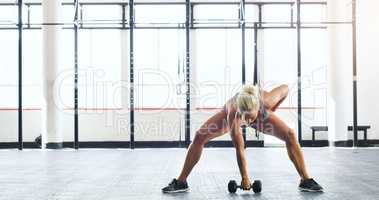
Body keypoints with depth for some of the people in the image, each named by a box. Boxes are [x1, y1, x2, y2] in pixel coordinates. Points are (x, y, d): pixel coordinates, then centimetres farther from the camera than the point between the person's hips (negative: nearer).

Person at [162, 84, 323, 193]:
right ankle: (181, 182, -8)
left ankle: (306, 181, -4)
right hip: (233, 114, -1)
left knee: (290, 135, -15)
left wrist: (272, 110, -12)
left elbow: (285, 88, -21)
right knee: (199, 137, -17)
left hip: (262, 115, 2)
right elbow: (239, 149, -36)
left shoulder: (266, 101, -44)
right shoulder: (233, 114, -45)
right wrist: (244, 178, -28)